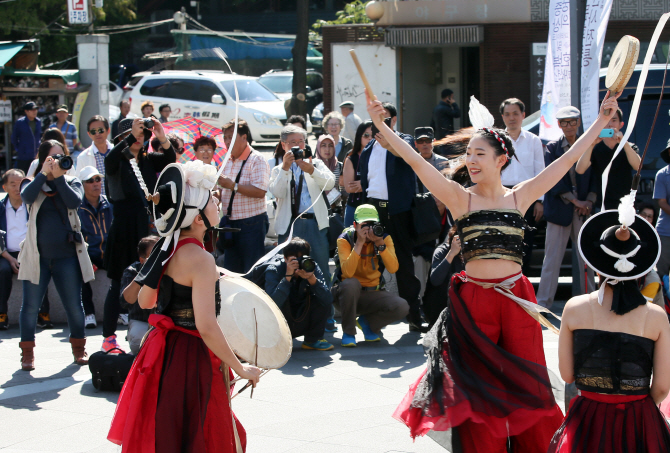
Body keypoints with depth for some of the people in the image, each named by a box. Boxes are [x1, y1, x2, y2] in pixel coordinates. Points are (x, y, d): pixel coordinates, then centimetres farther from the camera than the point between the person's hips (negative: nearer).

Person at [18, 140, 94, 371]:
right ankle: (27, 354, 8)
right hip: (37, 255, 0)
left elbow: (75, 202, -12)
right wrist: (43, 173, -18)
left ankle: (79, 349, 20)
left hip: (66, 254, 1)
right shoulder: (35, 184, 7)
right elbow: (26, 197, -16)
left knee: (74, 305, 4)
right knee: (30, 305, -1)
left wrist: (59, 177, -13)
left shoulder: (72, 182, 9)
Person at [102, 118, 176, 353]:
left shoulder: (149, 160, 10)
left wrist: (163, 139, -25)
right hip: (124, 232, -4)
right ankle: (108, 336, 4)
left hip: (148, 229, 4)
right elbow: (110, 159, -23)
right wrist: (130, 137, -35)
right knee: (118, 284, -1)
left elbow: (170, 159, -6)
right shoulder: (117, 162, 0)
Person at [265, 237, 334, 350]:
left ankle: (312, 340, 1)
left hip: (301, 323, 4)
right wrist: (288, 276, -40)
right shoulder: (274, 270, -18)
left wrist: (312, 279, -36)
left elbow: (328, 300, -22)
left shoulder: (312, 267, -9)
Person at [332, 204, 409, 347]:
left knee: (402, 307, -24)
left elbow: (393, 269, -19)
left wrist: (380, 244, -29)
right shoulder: (345, 240, -12)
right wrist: (359, 243, -31)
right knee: (351, 284, -38)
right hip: (348, 293, -2)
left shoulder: (384, 238, -3)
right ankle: (348, 332, -16)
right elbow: (347, 273, -28)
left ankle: (367, 322, 7)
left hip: (373, 294, 3)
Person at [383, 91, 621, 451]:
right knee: (480, 391, 2)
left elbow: (567, 160, 10)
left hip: (516, 299, 1)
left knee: (527, 385, 3)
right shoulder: (460, 198, 2)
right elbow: (415, 161, -6)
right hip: (473, 298, -1)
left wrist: (602, 120, 11)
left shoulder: (520, 197, 8)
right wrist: (380, 125, -15)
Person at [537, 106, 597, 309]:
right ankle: (543, 302, 1)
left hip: (584, 208, 2)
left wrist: (590, 201, -8)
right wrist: (575, 201, -12)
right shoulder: (553, 148, 4)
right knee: (552, 257, -1)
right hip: (560, 208, -1)